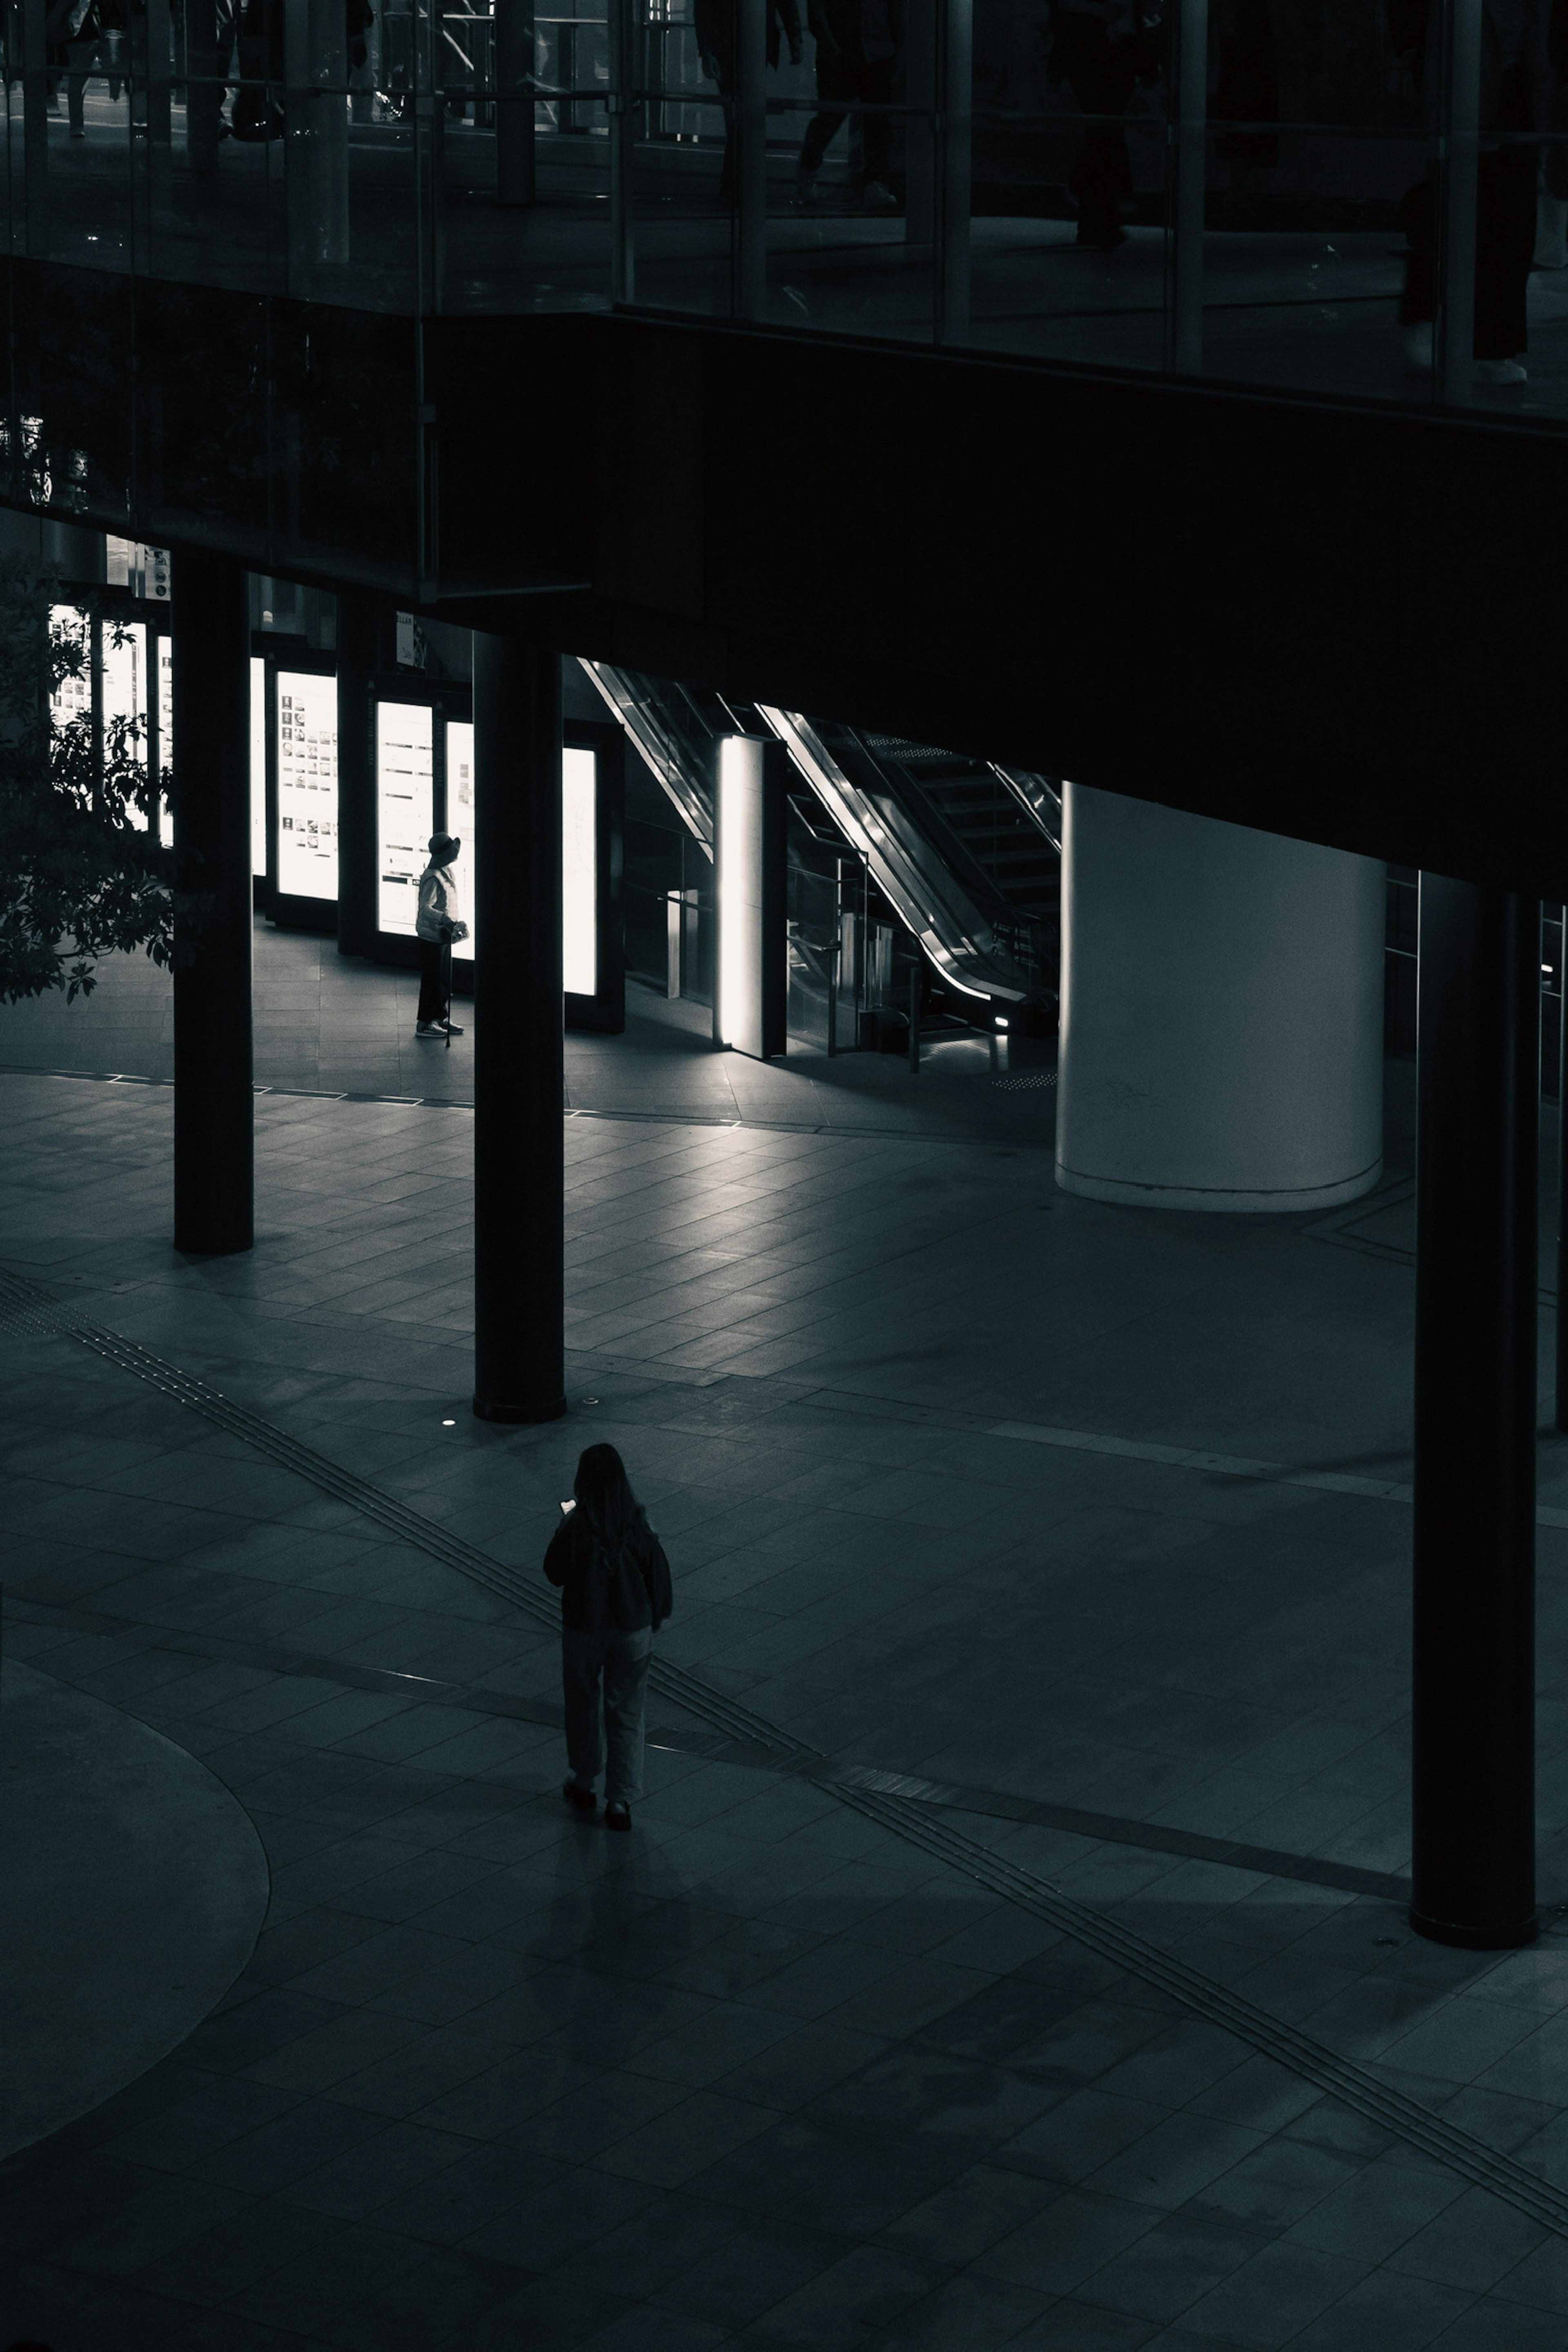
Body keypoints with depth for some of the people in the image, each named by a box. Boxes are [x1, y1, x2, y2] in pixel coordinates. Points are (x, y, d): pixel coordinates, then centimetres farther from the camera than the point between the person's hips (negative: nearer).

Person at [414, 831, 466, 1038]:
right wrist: (444, 919, -42)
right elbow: (426, 908, -29)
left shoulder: (447, 872, 10)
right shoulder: (433, 878, -21)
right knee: (432, 980, -3)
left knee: (443, 980, 16)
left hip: (443, 935, 10)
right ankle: (424, 1023, 4)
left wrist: (455, 924, 23)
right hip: (432, 936, -10)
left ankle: (442, 1019, 25)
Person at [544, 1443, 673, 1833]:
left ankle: (584, 1785, 36)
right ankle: (620, 1802, 11)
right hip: (632, 1627, 1)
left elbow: (555, 1573, -7)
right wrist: (657, 1616, 11)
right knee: (626, 1714, 11)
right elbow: (658, 1573, -5)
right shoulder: (636, 1525, -14)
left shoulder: (575, 1527, -20)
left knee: (584, 1705, 21)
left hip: (584, 1629, -1)